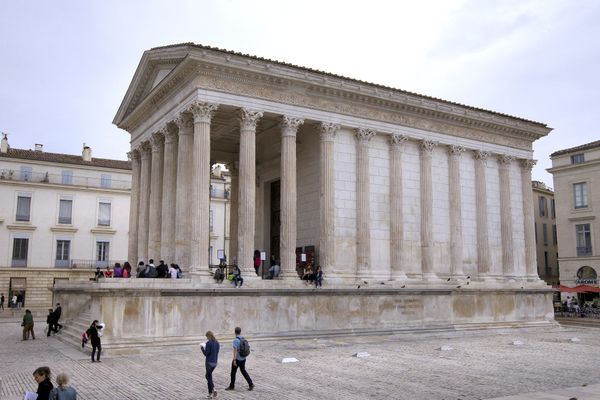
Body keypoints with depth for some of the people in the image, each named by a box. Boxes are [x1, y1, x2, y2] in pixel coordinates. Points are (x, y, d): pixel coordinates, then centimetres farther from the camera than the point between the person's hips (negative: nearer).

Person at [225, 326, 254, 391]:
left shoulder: (235, 340, -18)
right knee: (243, 371, 17)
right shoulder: (243, 339, 4)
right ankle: (251, 384, 10)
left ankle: (232, 386, 20)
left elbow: (235, 351, -23)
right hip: (243, 358, 7)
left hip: (237, 359, -7)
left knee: (233, 372, 9)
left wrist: (234, 360, -22)